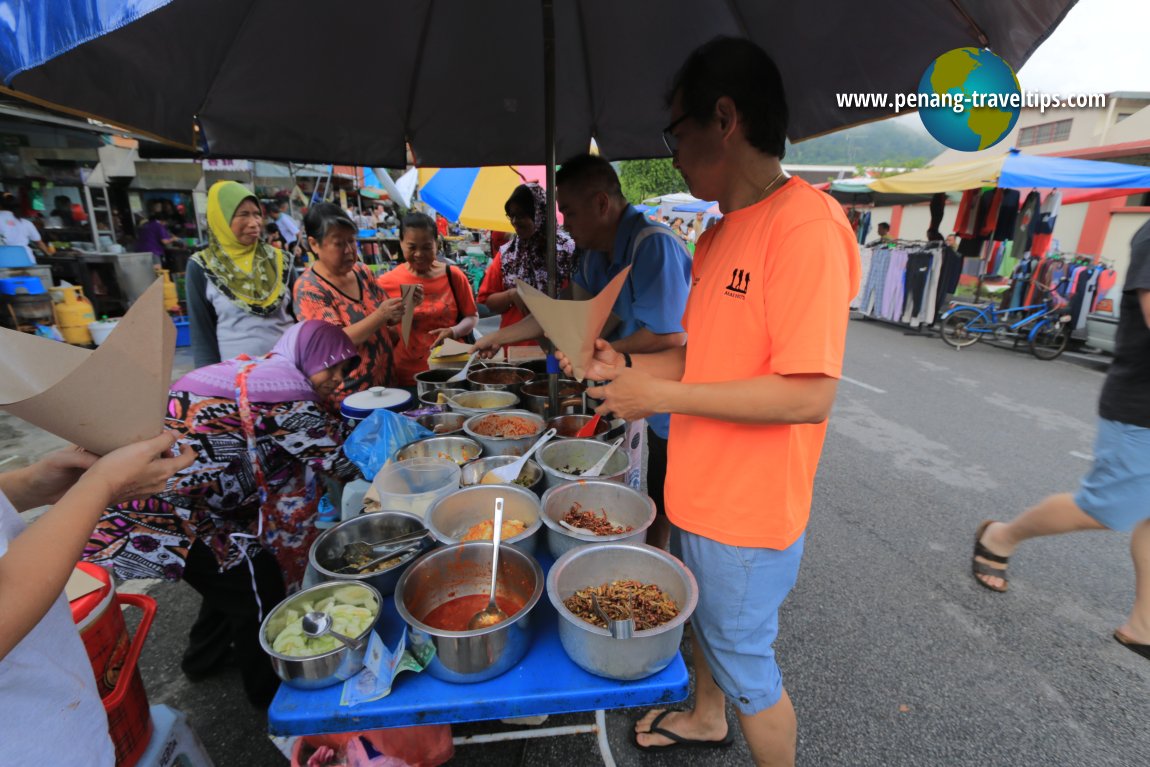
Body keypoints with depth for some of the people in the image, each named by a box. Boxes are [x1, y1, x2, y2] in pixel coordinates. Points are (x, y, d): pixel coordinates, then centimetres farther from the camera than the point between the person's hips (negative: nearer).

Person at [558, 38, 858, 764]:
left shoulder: (806, 226, -22)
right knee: (705, 621, 29)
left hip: (750, 511, -9)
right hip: (700, 491, 9)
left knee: (745, 660, 13)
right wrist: (628, 367, 0)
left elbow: (809, 394, -28)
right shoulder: (721, 235, 8)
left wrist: (662, 396, -23)